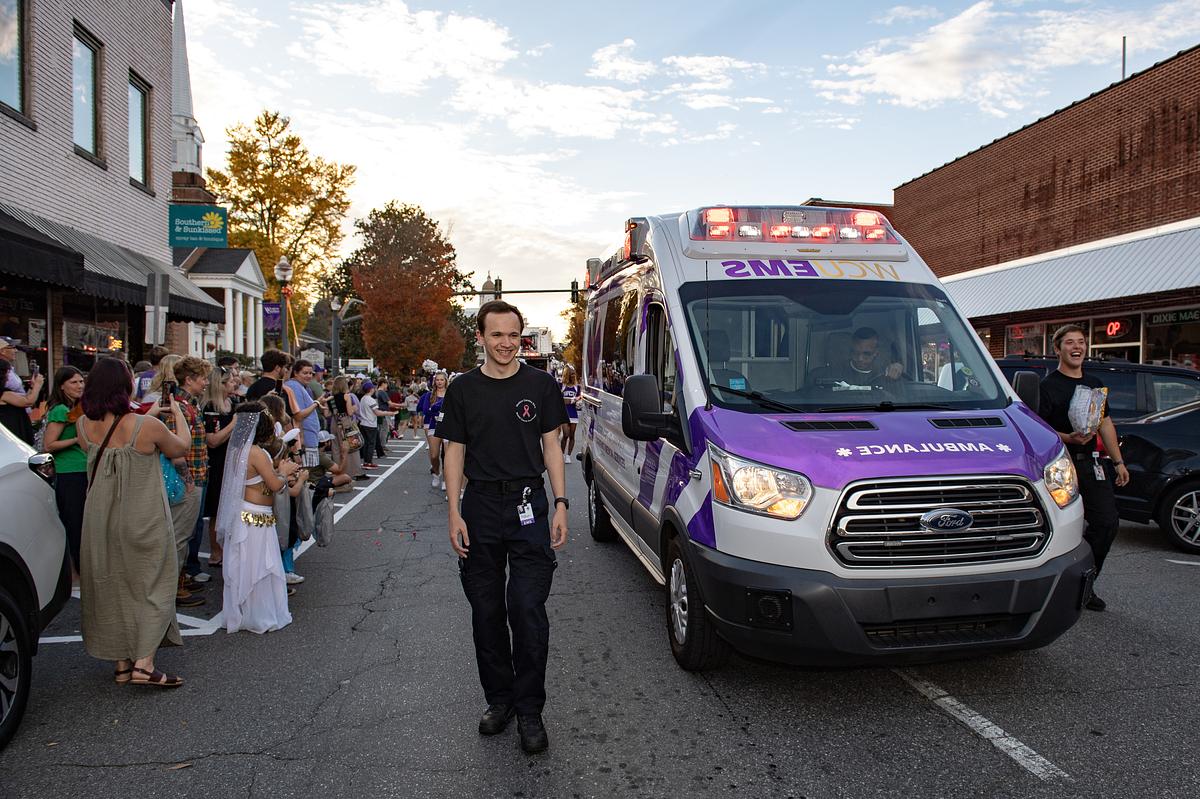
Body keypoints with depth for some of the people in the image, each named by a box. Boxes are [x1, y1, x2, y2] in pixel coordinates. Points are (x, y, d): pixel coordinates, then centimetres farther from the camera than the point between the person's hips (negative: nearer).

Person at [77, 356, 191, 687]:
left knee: (112, 587, 16)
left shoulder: (84, 425, -6)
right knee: (152, 586, 6)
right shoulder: (148, 427, -20)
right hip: (143, 521, -5)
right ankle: (143, 664, -2)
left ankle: (122, 663, 24)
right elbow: (181, 447, -1)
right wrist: (178, 413, 14)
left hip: (101, 521, 5)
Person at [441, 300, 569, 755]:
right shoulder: (463, 390, 6)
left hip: (528, 507, -2)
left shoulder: (540, 385, 4)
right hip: (480, 507, 2)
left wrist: (560, 504, -2)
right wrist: (455, 514, -1)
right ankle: (499, 699, 25)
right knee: (486, 611, 9)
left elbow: (551, 447, 6)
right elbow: (455, 453, 7)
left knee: (528, 608, -8)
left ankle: (529, 709, 6)